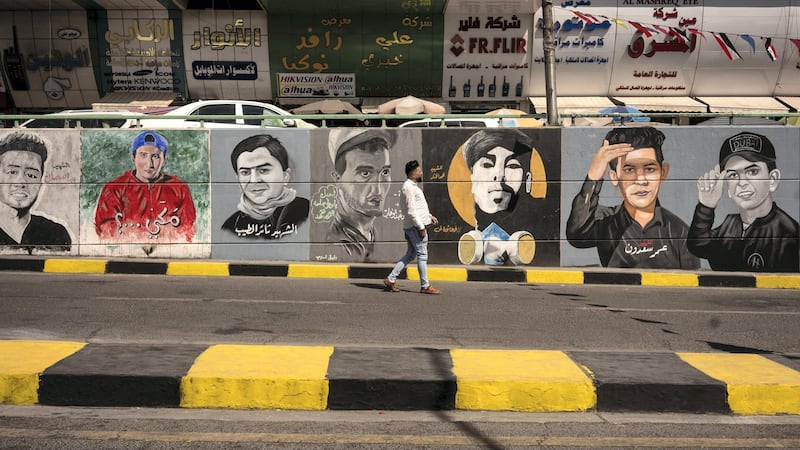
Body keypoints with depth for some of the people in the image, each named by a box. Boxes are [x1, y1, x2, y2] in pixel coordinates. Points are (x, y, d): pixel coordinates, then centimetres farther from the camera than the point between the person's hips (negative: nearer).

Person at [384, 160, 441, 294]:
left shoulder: (413, 186, 18)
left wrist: (429, 216, 20)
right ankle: (425, 286, 3)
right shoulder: (408, 187, -15)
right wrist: (421, 227, -19)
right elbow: (411, 211, -20)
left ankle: (391, 279, 12)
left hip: (411, 227, 10)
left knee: (410, 254, 12)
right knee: (422, 255, -3)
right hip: (415, 226, -10)